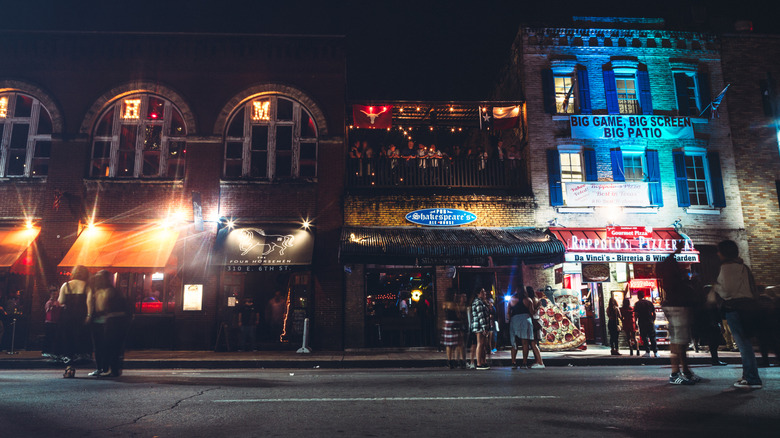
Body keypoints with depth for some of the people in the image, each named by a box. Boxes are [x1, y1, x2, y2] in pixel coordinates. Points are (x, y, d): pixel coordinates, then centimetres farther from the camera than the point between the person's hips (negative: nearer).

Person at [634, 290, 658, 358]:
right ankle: (655, 352, 6)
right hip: (650, 323, 3)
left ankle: (647, 352, -1)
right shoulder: (650, 303, 7)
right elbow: (654, 313, 9)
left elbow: (636, 314, -9)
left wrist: (635, 322, 1)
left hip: (642, 323, -3)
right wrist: (653, 321, 19)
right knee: (652, 338, 8)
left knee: (645, 338, 2)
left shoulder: (637, 304, -4)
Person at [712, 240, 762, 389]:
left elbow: (726, 291, -15)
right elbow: (752, 286, 21)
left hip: (734, 307, -9)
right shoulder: (743, 266, 17)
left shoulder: (726, 266, -10)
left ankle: (753, 380, -8)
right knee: (745, 342, 14)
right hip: (748, 304, 9)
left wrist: (715, 286, 4)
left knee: (743, 343, -8)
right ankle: (748, 375, 19)